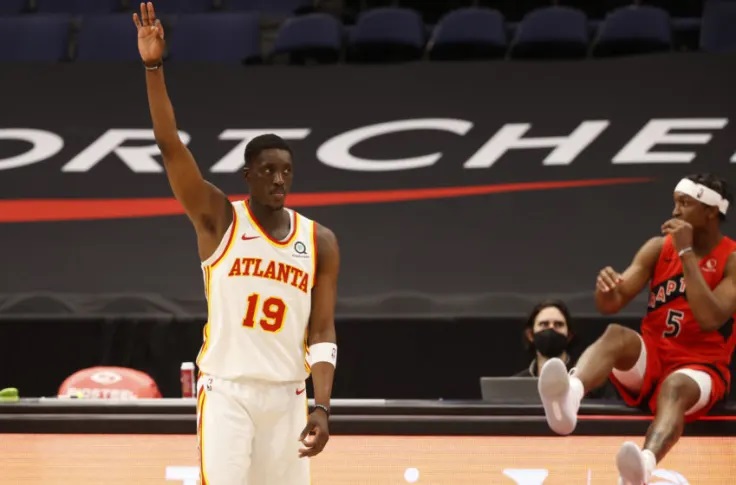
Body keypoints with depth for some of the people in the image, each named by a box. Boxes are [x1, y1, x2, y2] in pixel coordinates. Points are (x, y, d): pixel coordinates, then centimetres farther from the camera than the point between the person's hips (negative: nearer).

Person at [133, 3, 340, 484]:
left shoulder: (319, 241, 5)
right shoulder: (219, 219, -1)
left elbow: (322, 333, 3)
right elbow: (170, 146, -13)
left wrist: (322, 407, -8)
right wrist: (155, 67, -24)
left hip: (287, 395, 3)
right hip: (227, 390, -3)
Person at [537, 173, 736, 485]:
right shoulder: (659, 247, 6)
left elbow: (710, 320, -23)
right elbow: (611, 305, 2)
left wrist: (687, 253, -22)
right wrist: (606, 287, -24)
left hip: (699, 366, -4)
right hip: (650, 359, 4)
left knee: (675, 387, -40)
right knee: (617, 335, -30)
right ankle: (569, 396, -64)